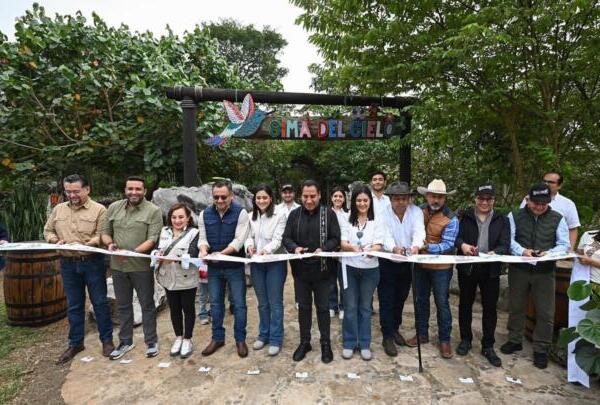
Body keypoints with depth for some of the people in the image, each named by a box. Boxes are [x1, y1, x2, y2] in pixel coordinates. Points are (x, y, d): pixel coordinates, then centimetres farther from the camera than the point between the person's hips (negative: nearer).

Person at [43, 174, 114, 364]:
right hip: (68, 264, 4)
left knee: (100, 302, 6)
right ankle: (75, 343, 28)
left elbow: (103, 235, -10)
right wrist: (56, 240, -5)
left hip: (93, 262, -4)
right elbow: (47, 231, 15)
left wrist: (87, 243, -26)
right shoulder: (58, 209, 9)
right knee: (74, 305, 14)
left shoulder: (99, 209, -6)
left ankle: (107, 340, 20)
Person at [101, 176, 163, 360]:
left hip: (142, 266, -4)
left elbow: (152, 239, -15)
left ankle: (151, 342, 24)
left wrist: (133, 252, -26)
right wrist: (110, 244, -10)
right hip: (118, 265, 5)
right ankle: (125, 341, 35)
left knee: (147, 305, 9)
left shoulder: (153, 211, -9)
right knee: (123, 305, 18)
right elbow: (105, 232, 11)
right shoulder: (114, 207, 6)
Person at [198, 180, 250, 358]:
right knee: (215, 303, 15)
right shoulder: (205, 214, 2)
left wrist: (221, 253, -30)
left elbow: (239, 240, -17)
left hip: (235, 266, -4)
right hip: (213, 267, 4)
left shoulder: (240, 213, -12)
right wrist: (204, 250, -20)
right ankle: (217, 338, 32)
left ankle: (240, 339, 23)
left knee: (239, 304, 6)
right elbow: (203, 237, 3)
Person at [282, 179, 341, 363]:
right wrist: (294, 247, -19)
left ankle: (326, 343, 28)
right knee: (303, 306, 15)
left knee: (322, 307, 11)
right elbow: (286, 238, 2)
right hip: (300, 269, 2)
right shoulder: (294, 214, 3)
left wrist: (323, 249, -24)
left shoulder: (329, 213, -4)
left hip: (322, 269, -2)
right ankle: (304, 342, 31)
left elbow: (335, 239, -6)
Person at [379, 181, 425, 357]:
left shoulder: (416, 212, -6)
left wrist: (415, 246, -44)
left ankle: (395, 329, 37)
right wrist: (394, 248, -49)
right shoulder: (383, 214, -13)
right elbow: (385, 235, -27)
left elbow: (419, 231, -22)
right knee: (386, 301, 1)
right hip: (387, 262, -3)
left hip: (407, 263, 3)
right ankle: (387, 337, 14)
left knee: (400, 299, 18)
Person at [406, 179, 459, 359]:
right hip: (420, 264, 4)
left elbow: (447, 245, -18)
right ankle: (422, 334, 32)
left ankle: (445, 340, 24)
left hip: (441, 267, -4)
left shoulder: (451, 219, -13)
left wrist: (428, 247, -31)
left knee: (442, 303, 8)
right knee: (421, 300, 16)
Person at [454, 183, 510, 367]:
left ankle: (488, 346, 24)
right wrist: (462, 245, -24)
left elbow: (505, 245, -4)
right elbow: (456, 236, -2)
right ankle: (465, 339, 29)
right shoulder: (465, 216, 3)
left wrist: (494, 253, -25)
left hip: (491, 269, 1)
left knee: (490, 308, 8)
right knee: (465, 304, 11)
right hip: (467, 267, 0)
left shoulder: (502, 220, 5)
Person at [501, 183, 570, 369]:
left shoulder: (558, 219, 2)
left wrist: (549, 253, -19)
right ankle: (515, 340, 32)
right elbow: (509, 240, -5)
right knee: (516, 307, 14)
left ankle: (541, 350, 22)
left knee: (545, 312, 5)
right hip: (518, 269, 0)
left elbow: (564, 244, 1)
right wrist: (522, 251, -23)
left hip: (545, 272, 0)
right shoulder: (515, 216, 0)